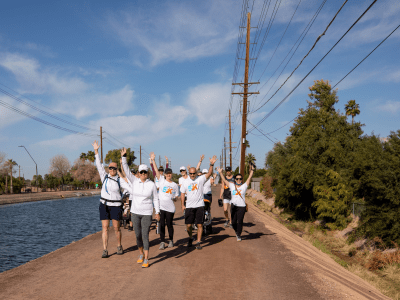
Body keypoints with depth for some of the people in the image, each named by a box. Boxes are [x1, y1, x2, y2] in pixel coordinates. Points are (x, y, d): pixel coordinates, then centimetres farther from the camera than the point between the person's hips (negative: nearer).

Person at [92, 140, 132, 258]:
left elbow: (130, 188, -9)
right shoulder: (105, 177, 5)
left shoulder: (120, 180, -2)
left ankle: (119, 246, 23)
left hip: (116, 206, -2)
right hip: (104, 205, 2)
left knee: (117, 228, 3)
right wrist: (96, 151, -2)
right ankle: (105, 250, -1)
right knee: (105, 228, -2)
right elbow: (99, 165, 2)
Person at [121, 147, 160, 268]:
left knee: (145, 236, -7)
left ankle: (146, 260, -3)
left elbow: (155, 199, 3)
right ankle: (141, 254, 32)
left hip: (147, 214, -3)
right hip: (135, 213, 3)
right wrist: (124, 157, -18)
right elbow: (126, 170, -7)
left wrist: (157, 212, -4)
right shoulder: (134, 181, 2)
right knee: (138, 235, 11)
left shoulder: (152, 184, -2)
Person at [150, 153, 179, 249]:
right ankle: (162, 242, 10)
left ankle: (171, 240, 22)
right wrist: (153, 160, -12)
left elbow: (176, 197, 15)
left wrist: (174, 198, -8)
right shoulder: (162, 180, 5)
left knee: (169, 224, 6)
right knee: (161, 224, 2)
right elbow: (156, 171, -4)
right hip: (161, 206, 0)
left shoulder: (175, 185, 10)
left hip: (170, 208, 1)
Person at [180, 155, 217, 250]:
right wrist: (183, 205, 3)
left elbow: (209, 173, -14)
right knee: (188, 225, 3)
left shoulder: (200, 179, -1)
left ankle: (198, 242, 7)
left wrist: (211, 164, -30)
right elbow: (182, 194, 11)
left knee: (200, 225, -2)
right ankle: (190, 238, 29)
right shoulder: (185, 182, 6)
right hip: (189, 206, 1)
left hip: (200, 206, -1)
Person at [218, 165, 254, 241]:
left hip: (242, 207, -2)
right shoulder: (232, 186, 8)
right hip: (233, 206, 2)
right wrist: (220, 172, 8)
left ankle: (239, 235, 11)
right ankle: (237, 232, 34)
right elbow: (224, 180, 10)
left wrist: (252, 170, -9)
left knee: (240, 221, -4)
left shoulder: (244, 186, 3)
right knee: (233, 222, 7)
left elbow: (249, 178, -2)